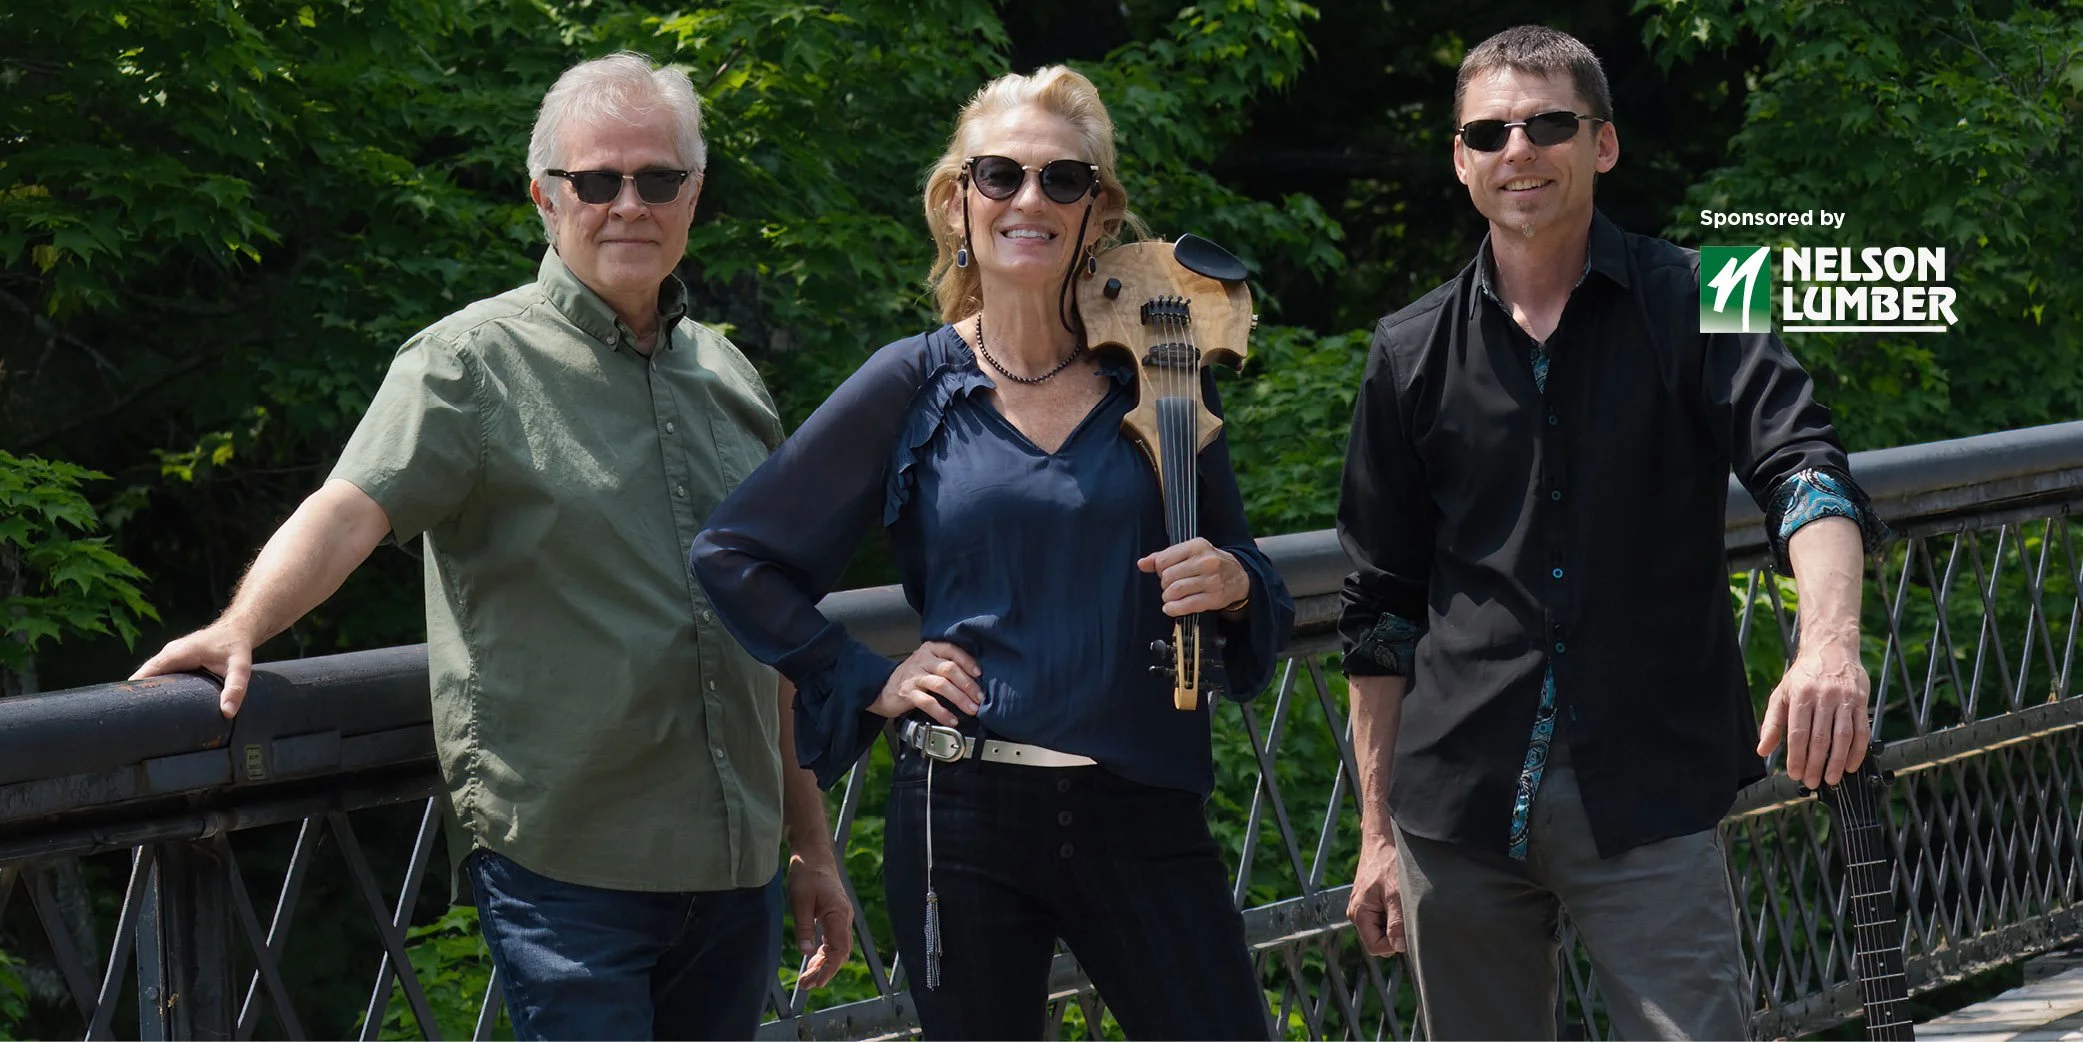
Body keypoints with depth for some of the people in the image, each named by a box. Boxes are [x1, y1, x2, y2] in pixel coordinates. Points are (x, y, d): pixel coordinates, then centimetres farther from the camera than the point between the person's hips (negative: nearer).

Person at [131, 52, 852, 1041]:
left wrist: (812, 845, 20)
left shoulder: (727, 379, 15)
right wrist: (243, 626, -36)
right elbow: (351, 508, -18)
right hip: (566, 866, -6)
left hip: (733, 869, 6)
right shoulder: (477, 362, -3)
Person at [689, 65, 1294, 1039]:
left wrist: (1232, 587, -8)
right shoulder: (915, 385, 1)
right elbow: (732, 555, 5)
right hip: (966, 813, -1)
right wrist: (868, 684, -1)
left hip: (1142, 811, 1)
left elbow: (1243, 575, 14)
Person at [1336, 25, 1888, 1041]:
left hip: (1645, 804, -2)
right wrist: (1377, 832, 10)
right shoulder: (1414, 354, 8)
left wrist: (1829, 643, -34)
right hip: (1457, 806, 3)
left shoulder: (1691, 304, 0)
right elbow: (1381, 612, 13)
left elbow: (1802, 469, -14)